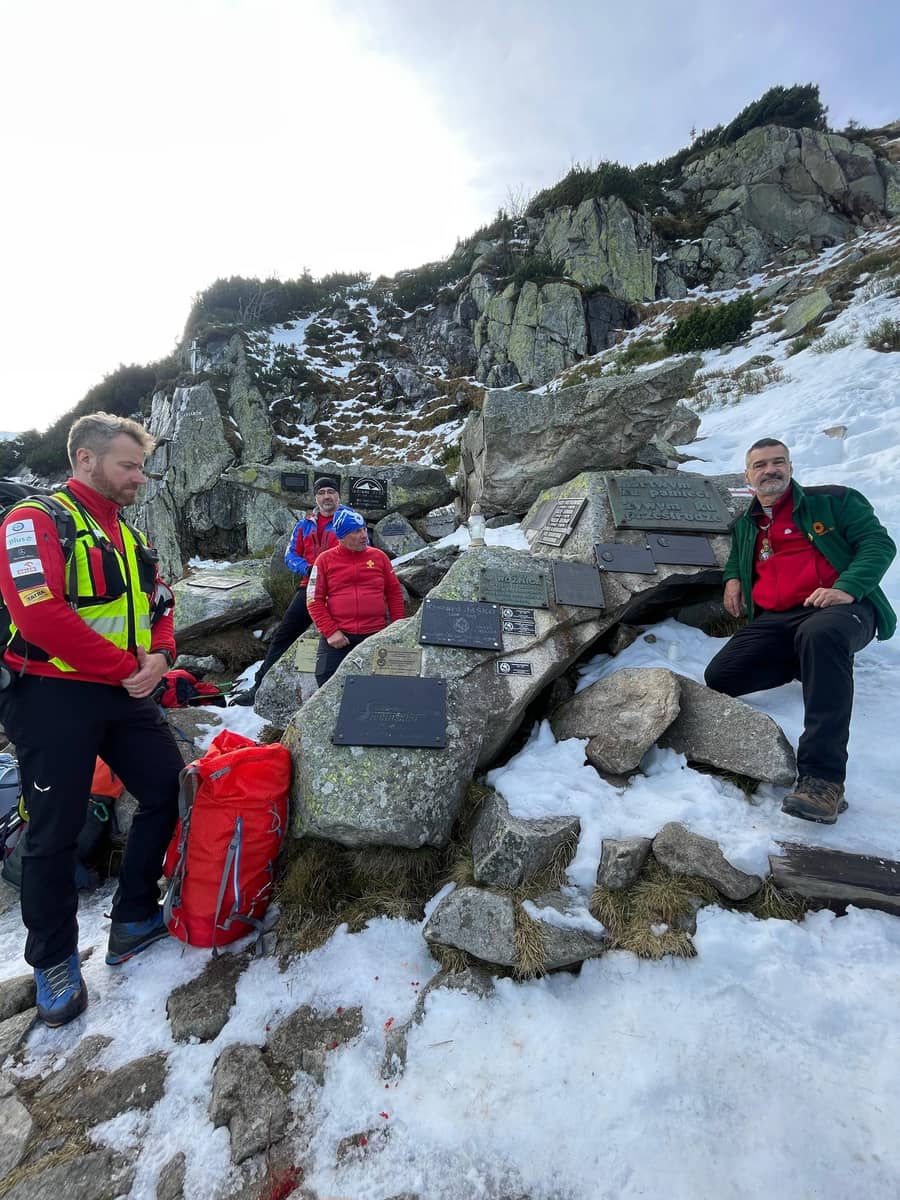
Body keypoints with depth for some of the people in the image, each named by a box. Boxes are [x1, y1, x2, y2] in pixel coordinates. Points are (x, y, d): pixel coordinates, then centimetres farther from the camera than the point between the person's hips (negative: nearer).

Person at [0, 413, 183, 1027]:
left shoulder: (132, 537, 13)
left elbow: (162, 607, 15)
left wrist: (159, 657, -6)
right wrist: (126, 666, -18)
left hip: (125, 696, 7)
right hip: (53, 697, -7)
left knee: (170, 792, 8)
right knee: (56, 833, 5)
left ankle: (135, 919, 27)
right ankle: (54, 962, 26)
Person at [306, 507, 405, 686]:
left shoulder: (379, 556, 7)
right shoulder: (325, 560, 2)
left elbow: (394, 593, 11)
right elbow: (315, 600, 1)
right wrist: (330, 631, -10)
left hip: (375, 635, 1)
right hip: (337, 637, -1)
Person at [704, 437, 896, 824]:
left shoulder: (832, 501, 10)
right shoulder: (746, 525, 24)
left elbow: (878, 543, 1)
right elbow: (738, 552, 44)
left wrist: (848, 587, -18)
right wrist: (732, 577, 19)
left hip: (839, 608, -5)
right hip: (774, 621, 5)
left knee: (820, 634, -43)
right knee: (719, 677, -17)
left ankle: (823, 778, -47)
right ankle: (813, 663, 4)